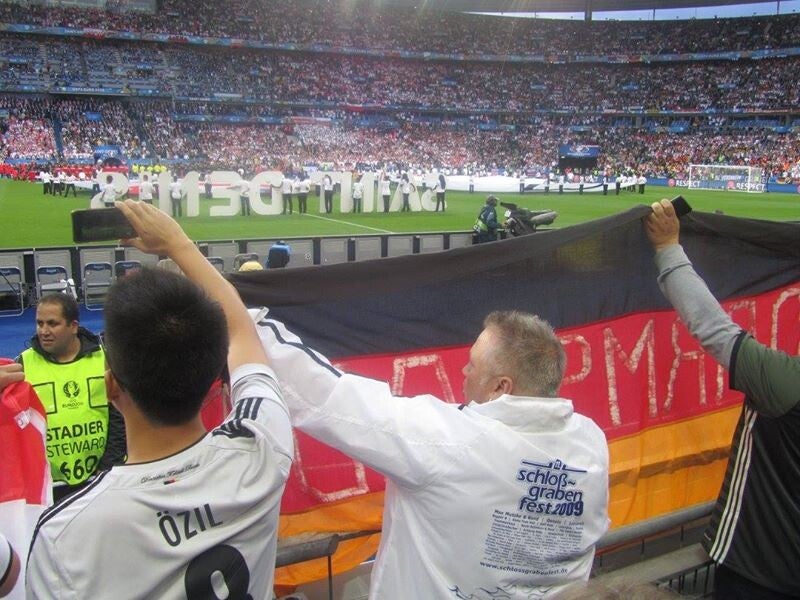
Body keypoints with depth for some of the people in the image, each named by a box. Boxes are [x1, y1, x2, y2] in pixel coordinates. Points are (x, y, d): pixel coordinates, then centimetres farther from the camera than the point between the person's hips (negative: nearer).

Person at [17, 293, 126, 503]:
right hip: (48, 484, 0)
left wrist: (109, 466, -4)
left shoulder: (104, 358, -2)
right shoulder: (24, 364, -3)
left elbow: (120, 416, 1)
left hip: (100, 476, 0)